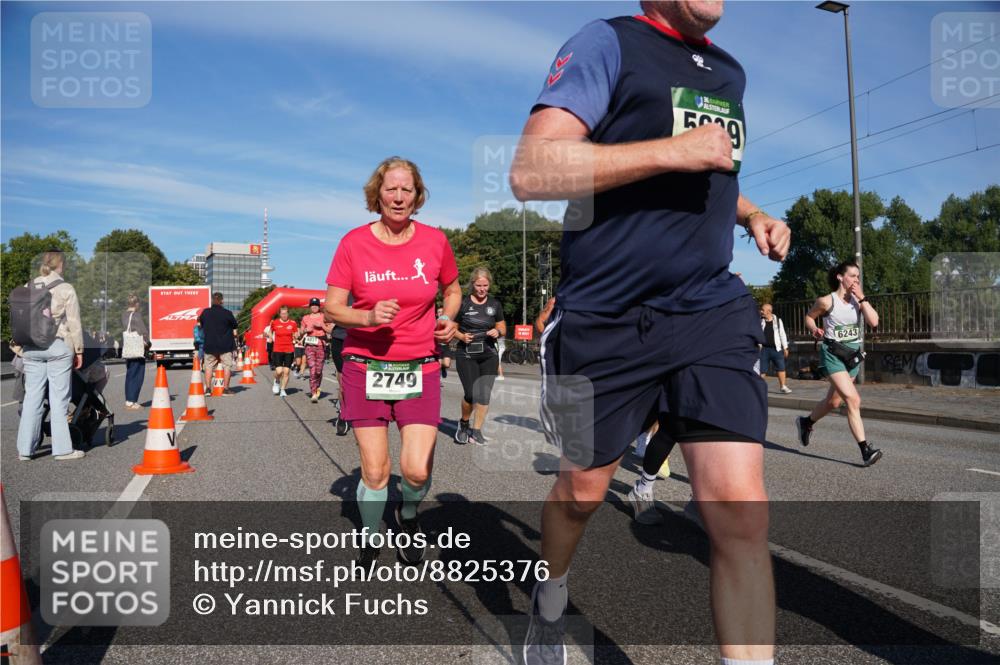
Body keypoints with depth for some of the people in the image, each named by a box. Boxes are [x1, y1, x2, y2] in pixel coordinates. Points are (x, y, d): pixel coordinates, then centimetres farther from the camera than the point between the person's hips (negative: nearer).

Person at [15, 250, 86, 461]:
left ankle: (25, 449, 12)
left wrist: (19, 346, 16)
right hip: (58, 346, -5)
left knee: (32, 397, 9)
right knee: (59, 399, -1)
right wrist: (79, 350, 1)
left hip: (31, 348, 5)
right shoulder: (66, 289, -4)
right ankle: (62, 449, 3)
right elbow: (74, 323, -5)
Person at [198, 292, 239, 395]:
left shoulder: (205, 312, -1)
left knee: (209, 366, 12)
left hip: (209, 345, 3)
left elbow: (200, 323, 15)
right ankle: (225, 389, 1)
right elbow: (235, 326, -2)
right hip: (225, 345, -3)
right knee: (227, 366, 4)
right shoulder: (227, 313, -12)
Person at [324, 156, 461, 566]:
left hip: (420, 369, 1)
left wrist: (448, 319, -3)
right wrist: (369, 316, -22)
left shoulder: (434, 241, 0)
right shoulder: (354, 243, -4)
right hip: (365, 367, 0)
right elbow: (331, 309, -3)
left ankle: (408, 516, 27)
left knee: (417, 470, -8)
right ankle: (370, 542, 29)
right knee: (374, 471, 3)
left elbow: (452, 289, 17)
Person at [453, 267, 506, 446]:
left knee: (484, 395, -1)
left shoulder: (495, 304, 8)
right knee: (471, 394, -11)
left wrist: (498, 332, -7)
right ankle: (464, 423, 17)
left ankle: (476, 431, 12)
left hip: (488, 355, 3)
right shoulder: (463, 303, -1)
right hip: (466, 355, -3)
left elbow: (503, 328, 15)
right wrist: (461, 336, -16)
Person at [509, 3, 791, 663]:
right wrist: (671, 150, -20)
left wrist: (752, 214, 14)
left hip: (715, 313, 5)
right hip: (604, 322, -4)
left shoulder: (731, 72, 17)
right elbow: (531, 171, -18)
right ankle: (551, 601, 46)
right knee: (582, 491, 14)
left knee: (740, 510, -9)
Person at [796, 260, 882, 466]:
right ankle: (866, 450, -18)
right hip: (833, 354, -6)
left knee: (834, 401, 19)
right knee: (853, 400, -19)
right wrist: (815, 330, -12)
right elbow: (809, 316, 7)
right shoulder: (827, 301, -8)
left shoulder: (858, 300, 4)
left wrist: (862, 298, -12)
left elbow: (873, 321, -10)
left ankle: (806, 422, 45)